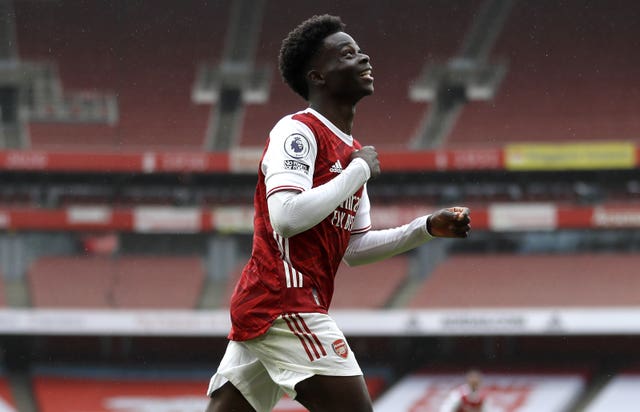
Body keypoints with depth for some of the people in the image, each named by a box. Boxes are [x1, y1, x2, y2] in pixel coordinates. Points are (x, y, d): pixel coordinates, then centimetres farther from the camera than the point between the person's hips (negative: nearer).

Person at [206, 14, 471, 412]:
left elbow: (355, 248, 23)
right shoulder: (297, 131, -9)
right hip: (287, 306, -10)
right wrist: (359, 170, -13)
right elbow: (286, 217, -23)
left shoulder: (351, 151, 20)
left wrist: (427, 228, 13)